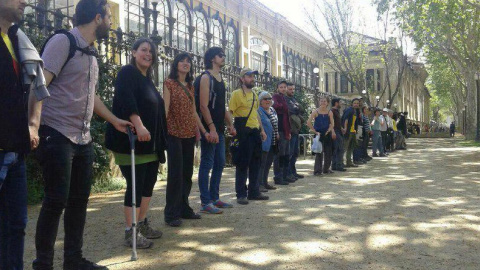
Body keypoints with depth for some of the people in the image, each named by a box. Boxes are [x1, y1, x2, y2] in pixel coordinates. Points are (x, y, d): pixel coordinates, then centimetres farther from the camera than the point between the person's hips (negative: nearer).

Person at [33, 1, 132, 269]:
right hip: (58, 135, -8)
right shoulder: (62, 42, -9)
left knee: (79, 200, 11)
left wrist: (115, 120, 31)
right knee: (56, 201, -4)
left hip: (83, 138, 8)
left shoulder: (91, 54, 16)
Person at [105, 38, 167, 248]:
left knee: (148, 183, 13)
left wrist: (160, 140, 22)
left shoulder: (147, 79, 19)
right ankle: (130, 233, 2)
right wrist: (139, 126, -36)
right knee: (135, 185, -7)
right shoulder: (127, 73, -7)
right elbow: (126, 100, -24)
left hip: (150, 143, 9)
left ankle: (142, 224, 25)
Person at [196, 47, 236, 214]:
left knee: (219, 163, 12)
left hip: (219, 128, 9)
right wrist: (211, 128, -23)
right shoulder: (206, 77, -8)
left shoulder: (220, 78, 18)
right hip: (209, 129, -9)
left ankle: (215, 198, 21)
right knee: (207, 164, -5)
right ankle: (206, 203, -1)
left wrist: (230, 124, 17)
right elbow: (203, 106, -17)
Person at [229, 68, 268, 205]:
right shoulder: (236, 94, -6)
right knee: (242, 164, -3)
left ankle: (253, 192, 21)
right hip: (243, 132, -8)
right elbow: (230, 113, -11)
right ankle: (241, 194, 5)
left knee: (255, 163, 11)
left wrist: (262, 130, 21)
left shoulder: (254, 95, 17)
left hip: (255, 131, 8)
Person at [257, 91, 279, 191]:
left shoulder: (273, 110, 16)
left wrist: (277, 134, 15)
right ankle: (259, 184, -3)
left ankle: (265, 182, 22)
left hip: (273, 143, 9)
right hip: (263, 142, -8)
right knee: (262, 163, -7)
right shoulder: (258, 111, -11)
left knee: (268, 163, 13)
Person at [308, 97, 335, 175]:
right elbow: (308, 122, -12)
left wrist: (329, 130, -13)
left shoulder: (329, 112, 3)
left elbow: (332, 123, 3)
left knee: (328, 152, 10)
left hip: (327, 134, 4)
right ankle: (317, 170, -3)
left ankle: (326, 169, 24)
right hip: (318, 134, -4)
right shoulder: (315, 111, -7)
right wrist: (315, 131, -12)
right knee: (319, 152, -6)